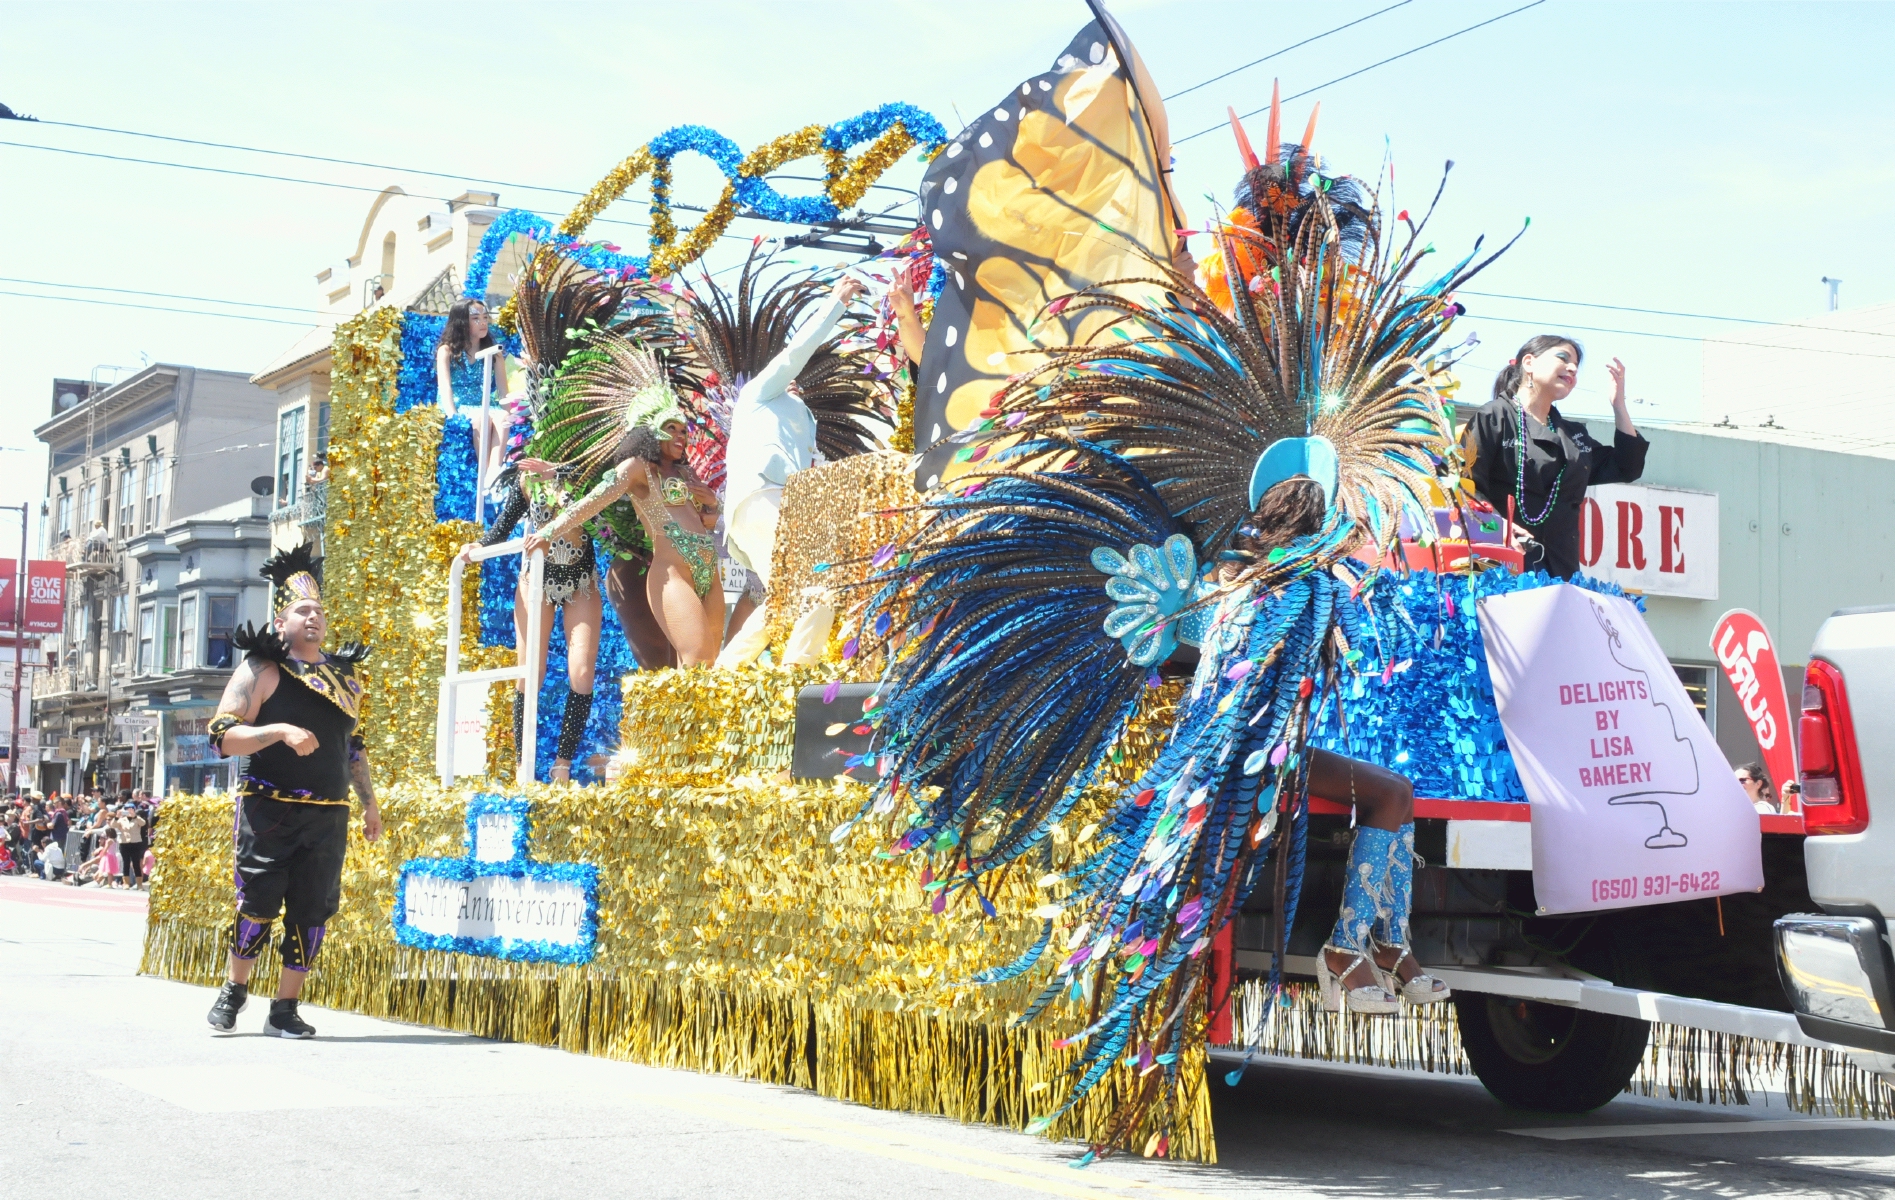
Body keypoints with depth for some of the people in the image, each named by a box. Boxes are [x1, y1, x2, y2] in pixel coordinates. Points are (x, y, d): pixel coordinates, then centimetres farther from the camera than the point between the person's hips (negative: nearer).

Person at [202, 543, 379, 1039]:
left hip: (329, 816, 4)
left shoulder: (343, 676, 15)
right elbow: (223, 736, -9)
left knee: (311, 912, 2)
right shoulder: (260, 670, -2)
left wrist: (370, 803, 20)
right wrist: (281, 730, -23)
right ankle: (233, 992, 19)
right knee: (257, 905, -4)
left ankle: (285, 1009, 12)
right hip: (269, 809, -4)